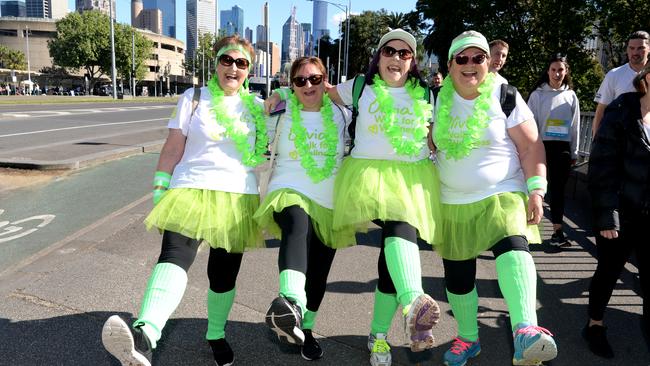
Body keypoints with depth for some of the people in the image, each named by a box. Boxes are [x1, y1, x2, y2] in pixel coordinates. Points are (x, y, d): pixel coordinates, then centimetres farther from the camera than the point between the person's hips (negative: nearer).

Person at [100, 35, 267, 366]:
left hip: (237, 199, 3)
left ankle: (216, 335, 32)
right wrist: (159, 194, -2)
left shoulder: (256, 106, 11)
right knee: (175, 256, -28)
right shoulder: (194, 99, 4)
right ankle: (143, 338, -47)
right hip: (191, 191, -3)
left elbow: (266, 153, 21)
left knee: (224, 276, 8)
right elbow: (172, 150, 2)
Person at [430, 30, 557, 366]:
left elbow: (530, 145, -5)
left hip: (502, 196, -3)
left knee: (513, 247, -33)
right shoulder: (440, 100, 5)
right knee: (457, 276, 9)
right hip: (452, 203, 4)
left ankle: (525, 331, -49)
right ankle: (468, 338, 31)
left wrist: (536, 188, -13)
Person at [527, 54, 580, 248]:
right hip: (541, 145, -3)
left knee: (558, 188, 5)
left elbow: (575, 126, 10)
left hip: (563, 147, 3)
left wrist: (574, 153, 8)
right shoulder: (538, 94, -1)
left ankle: (557, 231, 10)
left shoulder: (571, 96, 8)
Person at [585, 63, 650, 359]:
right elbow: (602, 170, -13)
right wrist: (606, 218, -15)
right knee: (609, 271, 9)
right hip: (621, 214, -4)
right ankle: (595, 325, 28)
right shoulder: (620, 115, -12)